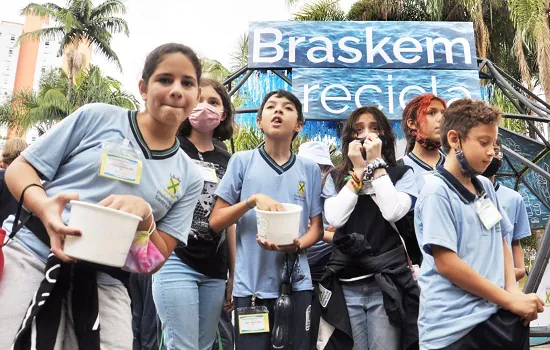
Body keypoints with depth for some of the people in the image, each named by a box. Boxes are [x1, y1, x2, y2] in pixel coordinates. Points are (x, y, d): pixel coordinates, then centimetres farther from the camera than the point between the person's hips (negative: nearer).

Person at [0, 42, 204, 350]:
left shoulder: (189, 177, 8)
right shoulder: (97, 116, 3)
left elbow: (159, 258, 7)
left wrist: (144, 214, -14)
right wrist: (45, 208, -18)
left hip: (104, 285, 2)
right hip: (29, 255, -1)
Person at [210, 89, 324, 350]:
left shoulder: (310, 169, 5)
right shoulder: (242, 161, -1)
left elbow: (316, 227, 8)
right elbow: (215, 222, -1)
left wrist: (296, 245, -13)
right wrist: (252, 200, -17)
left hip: (297, 283, 2)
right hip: (251, 284, -2)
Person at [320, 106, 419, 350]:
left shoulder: (402, 174, 3)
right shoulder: (337, 178, 8)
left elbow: (393, 212, -15)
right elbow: (335, 219, -8)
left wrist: (376, 164, -9)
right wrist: (358, 171, -7)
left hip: (386, 283, -2)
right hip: (347, 284, 2)